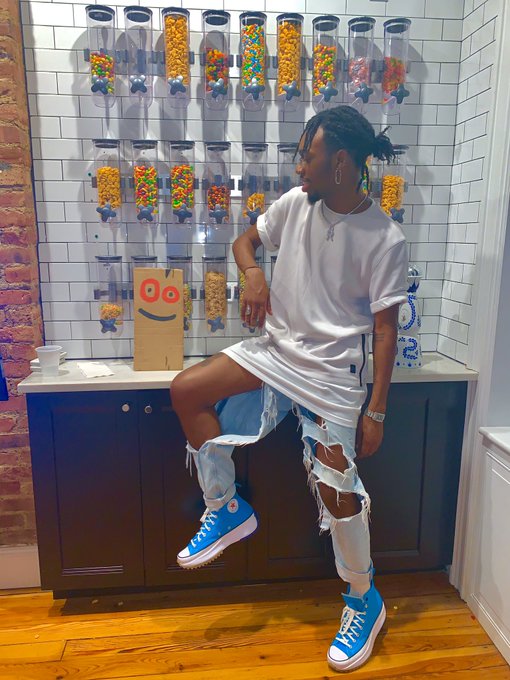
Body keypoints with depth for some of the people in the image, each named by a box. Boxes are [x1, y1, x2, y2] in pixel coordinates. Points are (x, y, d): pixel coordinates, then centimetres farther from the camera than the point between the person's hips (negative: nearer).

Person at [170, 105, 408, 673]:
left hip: (332, 371, -5)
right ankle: (227, 510, 9)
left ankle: (365, 601, 25)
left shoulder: (385, 240, -13)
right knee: (186, 390, -11)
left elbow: (385, 329, -10)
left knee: (337, 491, -5)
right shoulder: (296, 203, 0)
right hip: (276, 348, 5)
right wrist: (253, 274, -9)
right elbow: (245, 241, 15)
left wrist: (376, 412, -11)